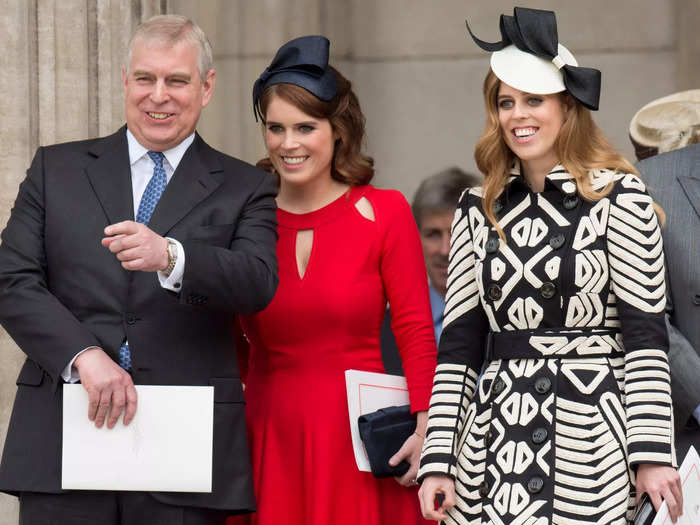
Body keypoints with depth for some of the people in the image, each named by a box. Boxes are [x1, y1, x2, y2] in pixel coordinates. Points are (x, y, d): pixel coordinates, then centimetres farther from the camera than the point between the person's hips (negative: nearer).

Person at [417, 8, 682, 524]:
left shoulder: (620, 197, -2)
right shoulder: (479, 211, 10)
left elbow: (646, 333, -5)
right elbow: (459, 344, 9)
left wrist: (652, 453, -12)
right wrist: (438, 459, 3)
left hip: (589, 442, -4)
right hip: (493, 442, 4)